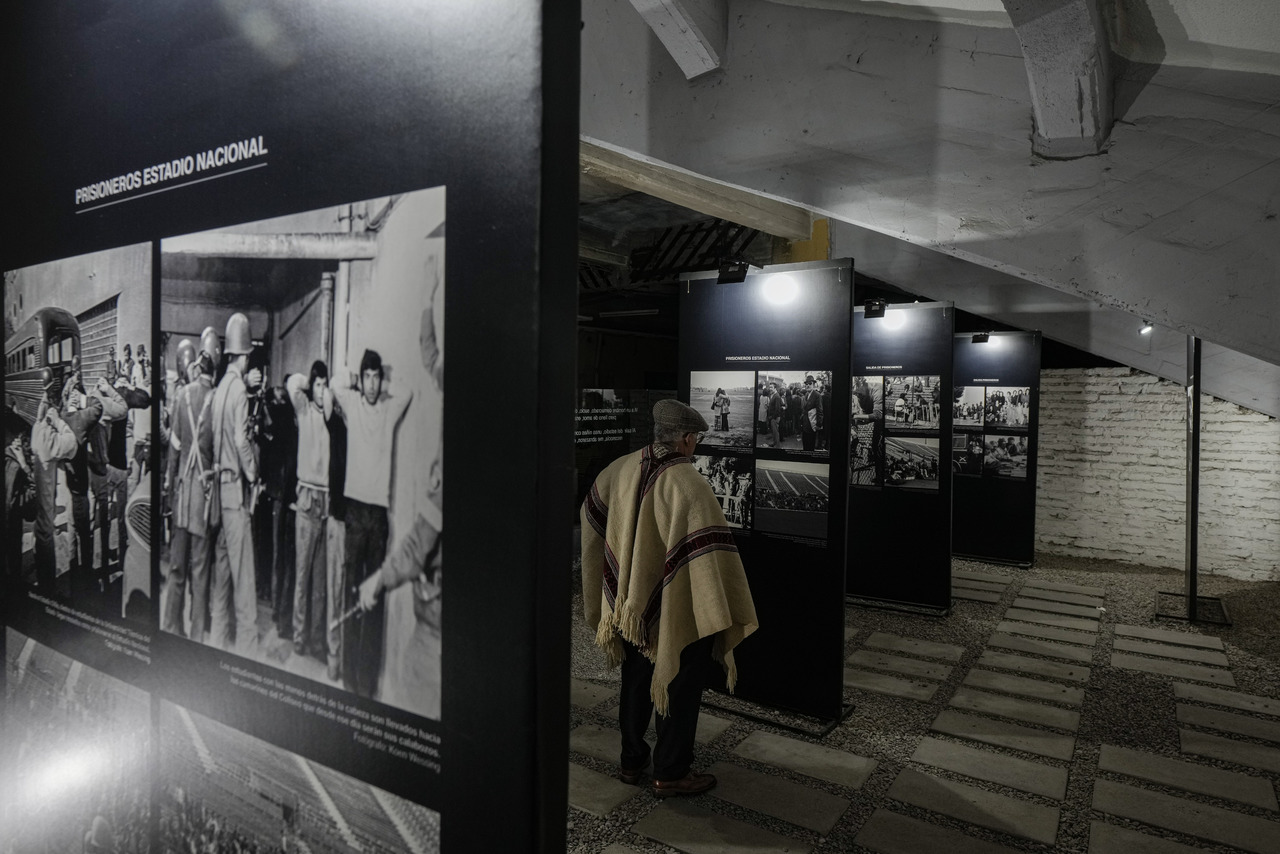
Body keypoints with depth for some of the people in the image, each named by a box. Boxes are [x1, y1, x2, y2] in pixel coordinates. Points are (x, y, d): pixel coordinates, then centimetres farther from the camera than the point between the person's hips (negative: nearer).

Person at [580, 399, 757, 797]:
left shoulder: (621, 469, -5)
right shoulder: (689, 485, -25)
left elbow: (592, 518, 10)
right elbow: (709, 555, -25)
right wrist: (721, 613, -15)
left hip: (629, 606, 6)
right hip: (678, 611, -6)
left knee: (636, 683, 23)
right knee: (680, 688, 13)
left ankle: (631, 760, 36)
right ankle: (670, 772, 25)